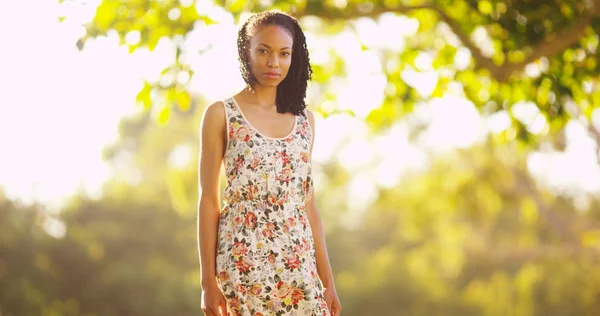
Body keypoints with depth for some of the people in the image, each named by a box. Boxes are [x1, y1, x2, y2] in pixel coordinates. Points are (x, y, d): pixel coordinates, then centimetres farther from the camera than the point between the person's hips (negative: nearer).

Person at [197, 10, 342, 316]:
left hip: (299, 264, 4)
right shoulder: (221, 115, -1)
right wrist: (208, 281, -6)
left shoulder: (304, 119, 11)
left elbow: (308, 203, 13)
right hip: (242, 263, -4)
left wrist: (327, 281, 9)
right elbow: (208, 200, -2)